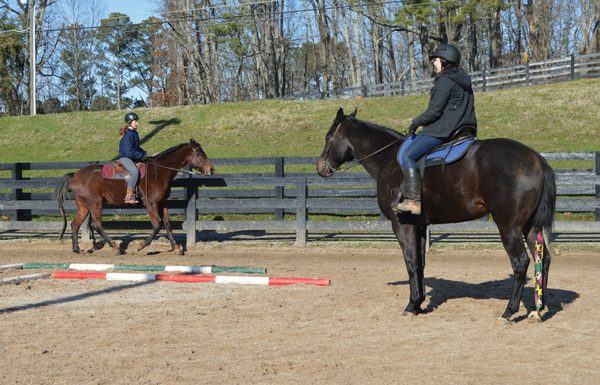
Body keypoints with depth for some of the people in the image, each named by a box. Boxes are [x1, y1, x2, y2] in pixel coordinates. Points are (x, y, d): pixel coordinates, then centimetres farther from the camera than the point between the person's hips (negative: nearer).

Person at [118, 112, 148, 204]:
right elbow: (129, 152, -23)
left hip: (133, 157, 10)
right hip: (125, 157, -10)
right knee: (135, 172, -34)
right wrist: (141, 156, -17)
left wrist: (143, 153, 6)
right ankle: (129, 196, -33)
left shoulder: (134, 133, 11)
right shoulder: (128, 135, -18)